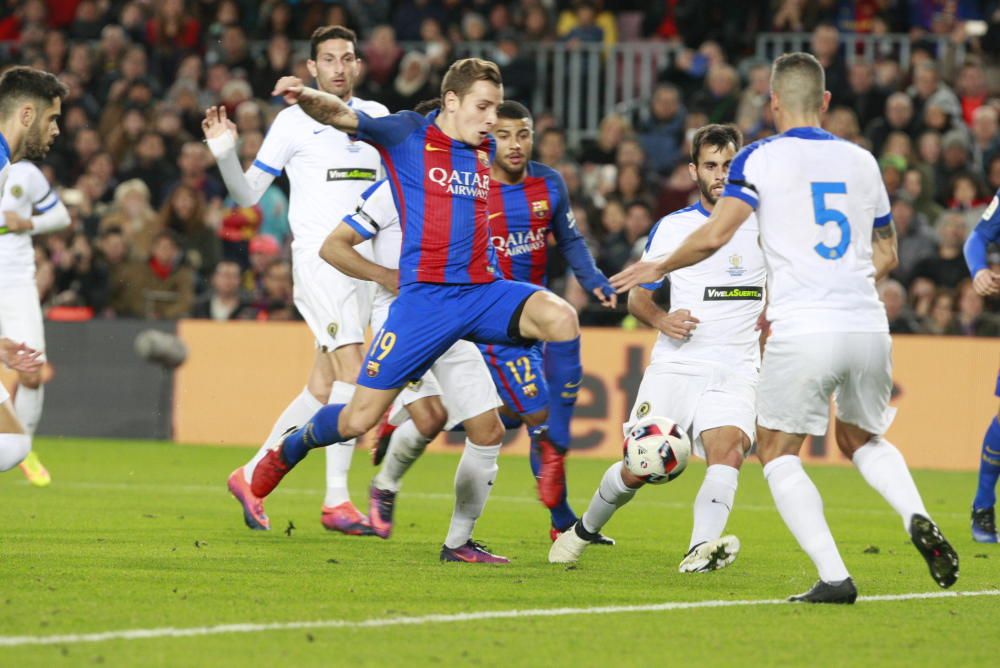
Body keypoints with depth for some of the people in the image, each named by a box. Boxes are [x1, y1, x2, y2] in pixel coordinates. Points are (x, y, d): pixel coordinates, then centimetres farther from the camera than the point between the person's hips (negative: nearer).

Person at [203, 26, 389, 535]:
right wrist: (225, 154, -14)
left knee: (323, 389, 5)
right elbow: (248, 194, 3)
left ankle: (251, 476, 19)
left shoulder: (376, 117, 13)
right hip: (317, 258, -5)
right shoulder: (294, 121, 0)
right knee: (353, 368, -20)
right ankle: (336, 500, -19)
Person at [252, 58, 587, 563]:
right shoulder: (408, 135, -1)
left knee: (560, 318, -23)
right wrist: (305, 98, -36)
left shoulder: (487, 151, 15)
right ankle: (289, 450, 31)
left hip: (482, 291, 5)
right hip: (425, 297, -5)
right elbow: (341, 116, -17)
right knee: (360, 419, -6)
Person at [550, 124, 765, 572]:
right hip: (675, 366, 0)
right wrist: (661, 319, -10)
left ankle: (701, 547, -41)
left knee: (728, 451, -27)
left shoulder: (764, 227, 7)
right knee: (639, 468, -3)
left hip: (736, 371, 0)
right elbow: (636, 296, 12)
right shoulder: (672, 227, 5)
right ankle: (583, 531, 25)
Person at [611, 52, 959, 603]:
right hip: (868, 326, 5)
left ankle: (833, 577, -6)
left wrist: (658, 268, 7)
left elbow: (714, 235, -9)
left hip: (803, 331, -5)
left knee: (778, 452, 11)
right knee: (862, 439, 27)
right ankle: (918, 520, -1)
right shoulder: (861, 161, 14)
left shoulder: (762, 158, 0)